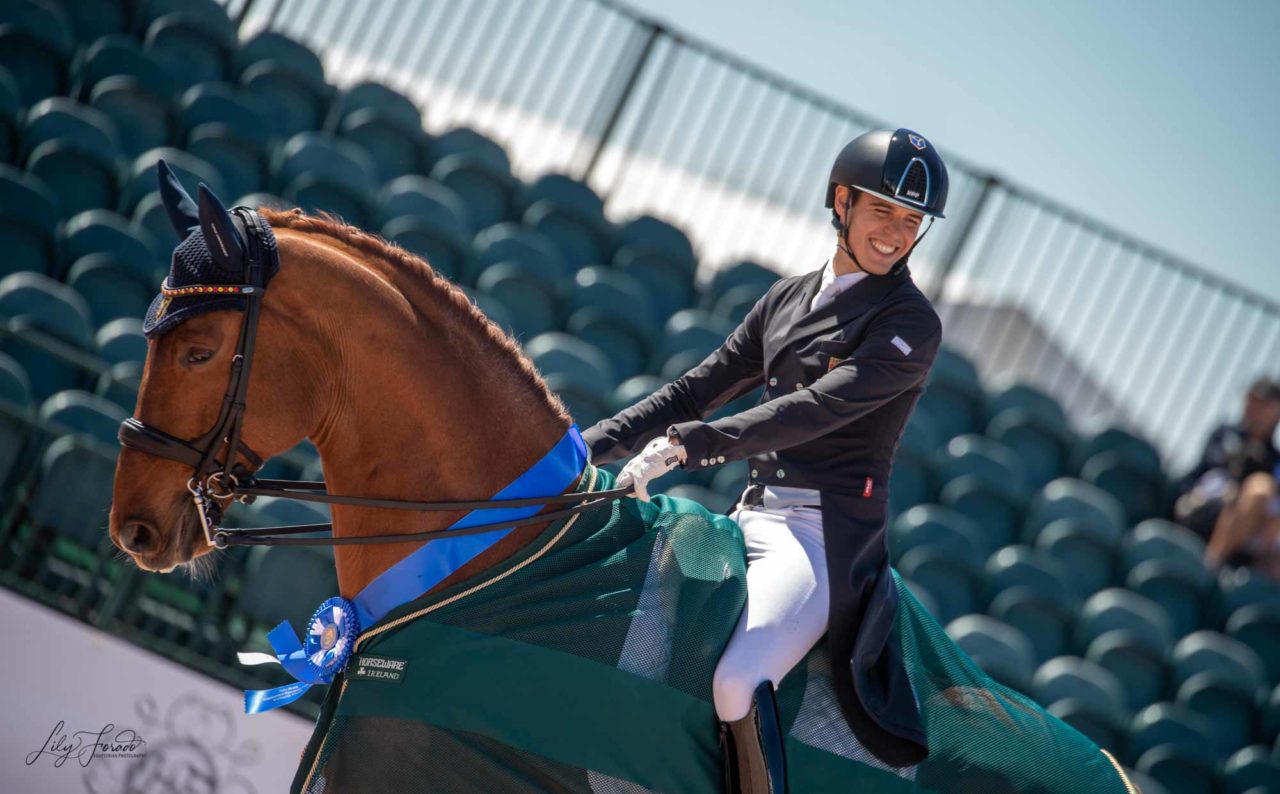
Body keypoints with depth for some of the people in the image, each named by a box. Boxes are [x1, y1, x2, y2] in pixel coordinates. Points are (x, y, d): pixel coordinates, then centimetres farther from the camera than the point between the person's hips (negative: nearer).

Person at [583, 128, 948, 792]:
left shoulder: (911, 325, -5)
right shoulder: (787, 300, 16)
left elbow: (816, 408, -18)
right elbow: (697, 390, 17)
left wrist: (688, 444, -27)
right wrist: (590, 448, 5)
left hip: (830, 532, -8)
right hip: (754, 517, 8)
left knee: (736, 681, -31)